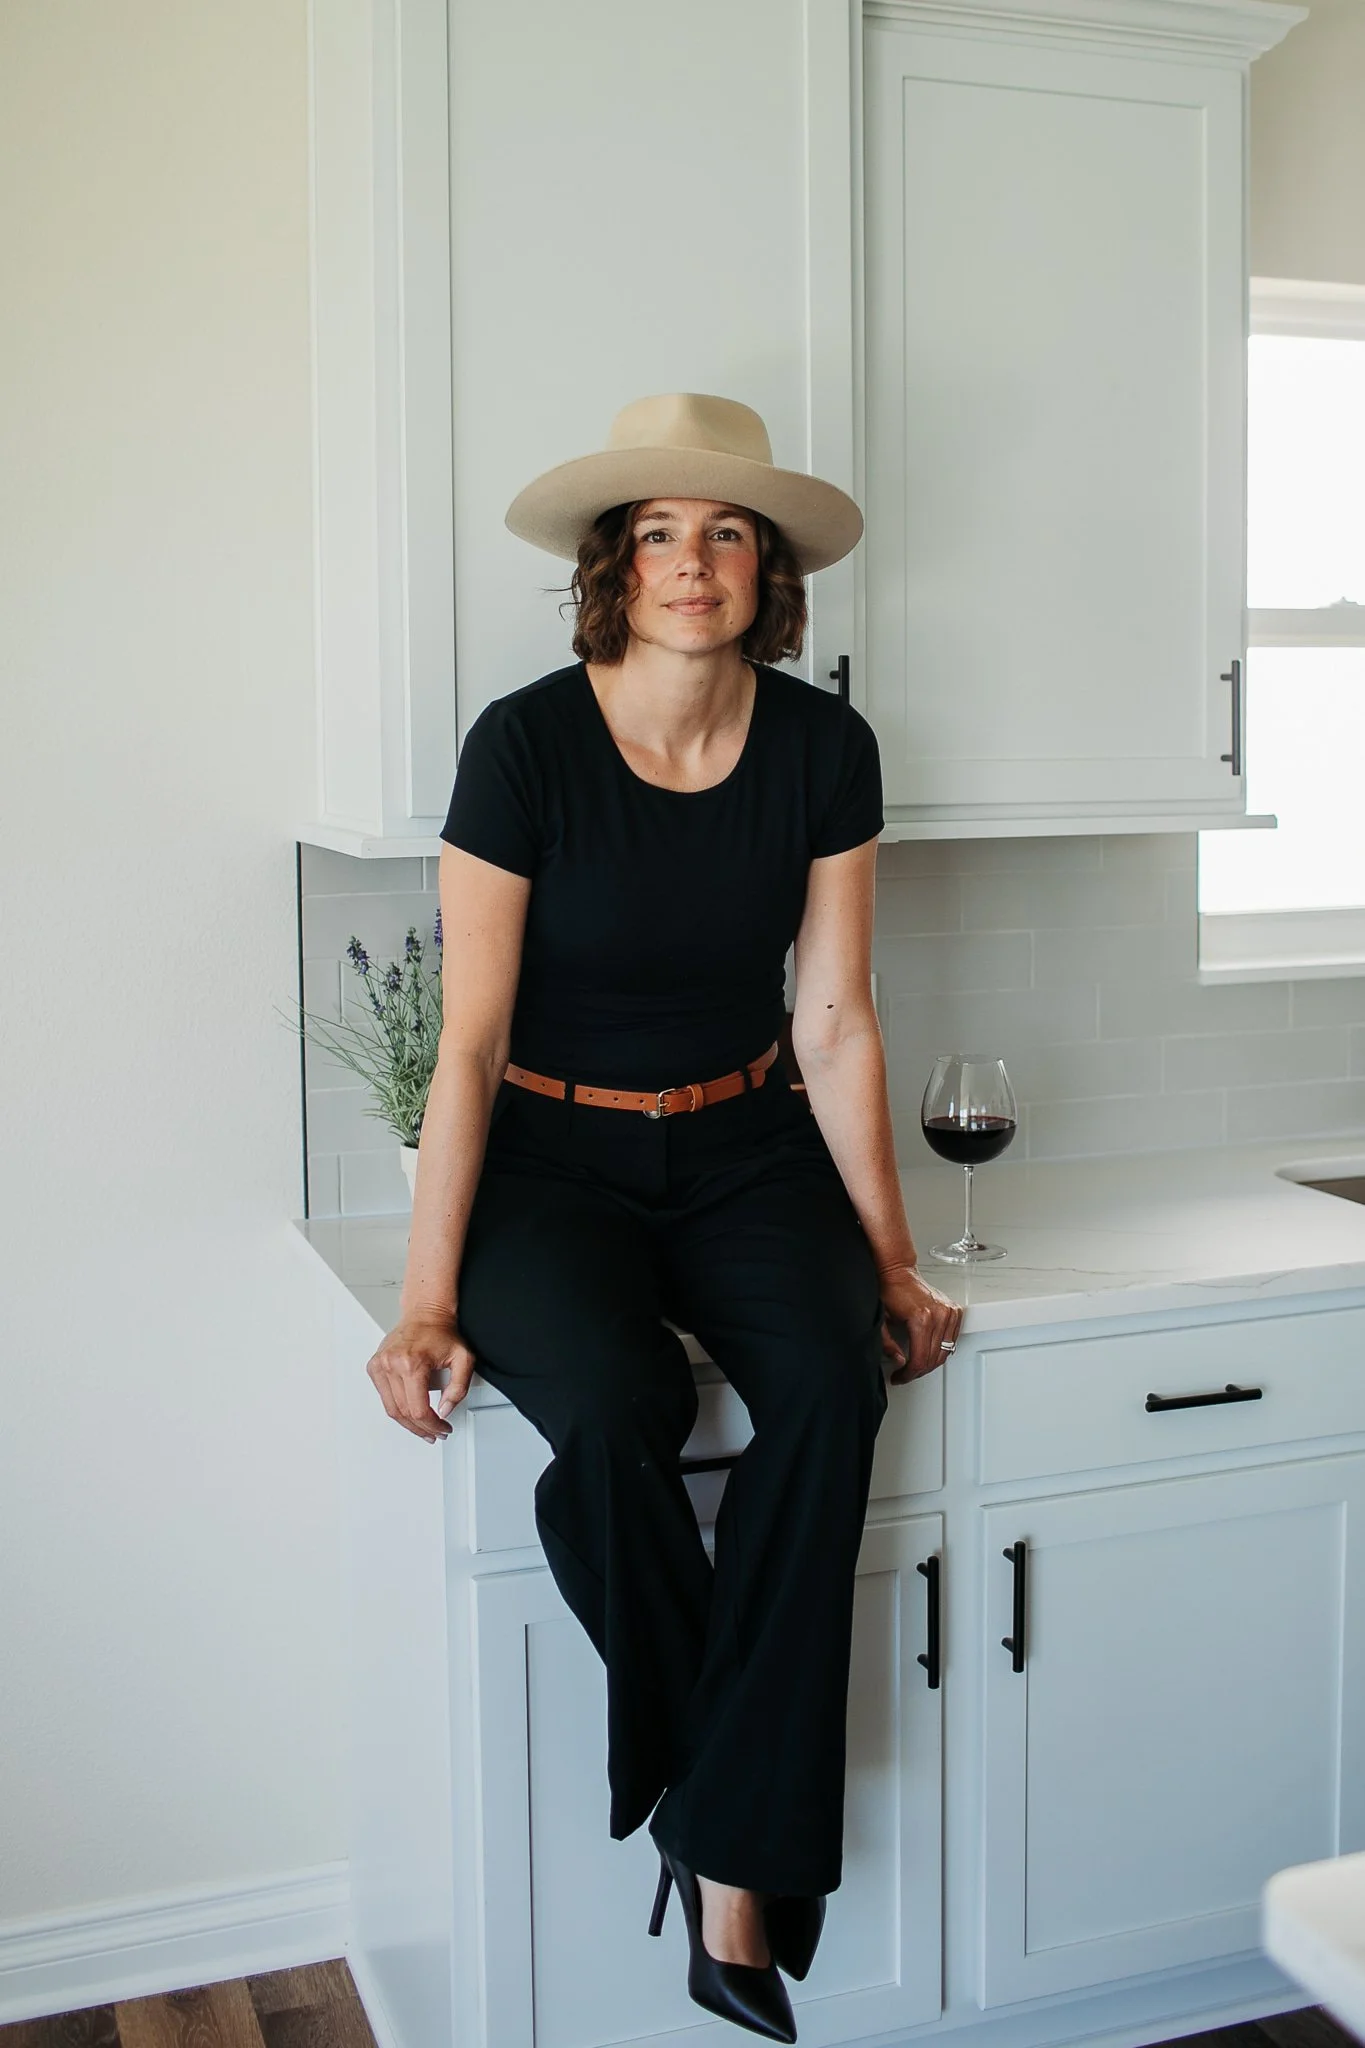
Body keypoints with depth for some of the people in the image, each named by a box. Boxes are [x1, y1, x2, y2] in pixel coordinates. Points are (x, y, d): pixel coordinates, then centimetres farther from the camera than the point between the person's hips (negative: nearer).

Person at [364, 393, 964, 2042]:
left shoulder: (824, 746, -3)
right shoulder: (526, 744, -12)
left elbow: (835, 1021, 3)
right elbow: (469, 1040, -11)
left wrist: (890, 1259, 2)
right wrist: (427, 1303, -15)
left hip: (745, 1148, 3)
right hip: (551, 1161, -2)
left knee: (832, 1385, -28)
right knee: (608, 1412, -33)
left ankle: (732, 1859, -16)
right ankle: (722, 1769, -5)